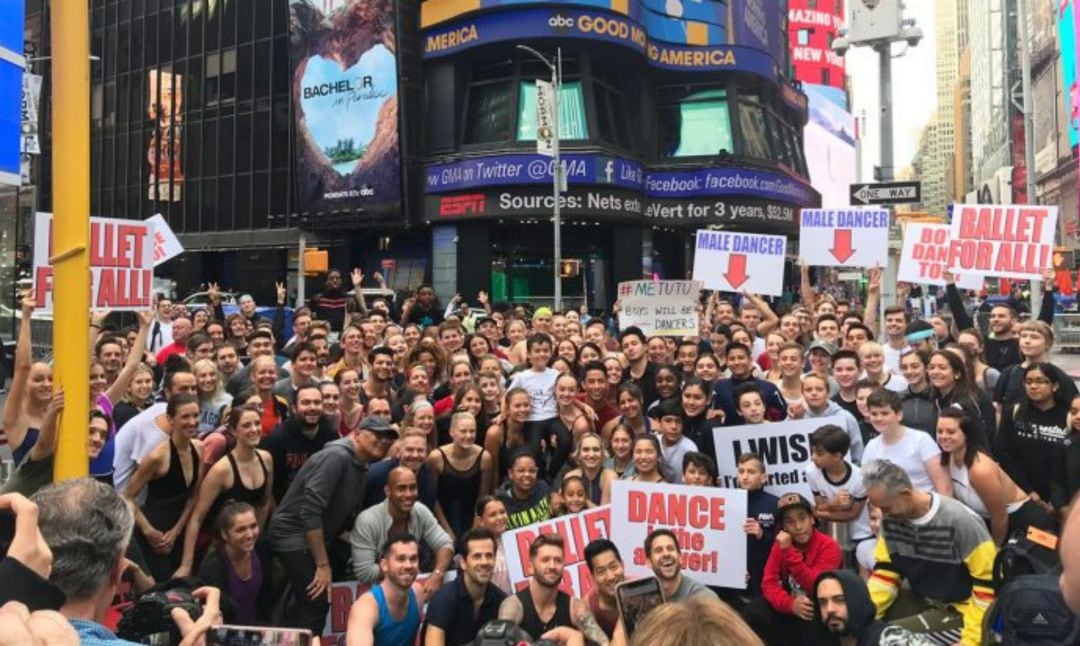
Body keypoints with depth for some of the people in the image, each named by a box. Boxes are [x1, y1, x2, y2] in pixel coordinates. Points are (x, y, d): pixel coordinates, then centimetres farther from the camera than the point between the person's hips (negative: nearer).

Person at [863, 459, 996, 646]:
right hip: (922, 602, 6)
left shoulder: (960, 521, -24)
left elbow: (988, 584, -17)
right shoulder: (891, 518, -7)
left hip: (959, 611, -6)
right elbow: (885, 571, 1)